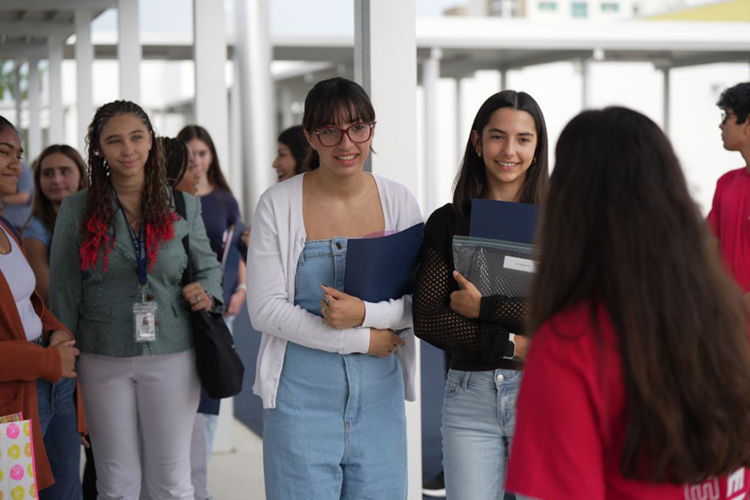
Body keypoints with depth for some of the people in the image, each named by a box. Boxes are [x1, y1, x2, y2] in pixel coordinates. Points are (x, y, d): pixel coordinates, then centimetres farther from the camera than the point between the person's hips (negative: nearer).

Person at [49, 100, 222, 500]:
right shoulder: (77, 209, 0)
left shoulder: (183, 205, 3)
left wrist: (207, 292, -10)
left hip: (172, 354, 0)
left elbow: (207, 265, 13)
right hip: (104, 360, 0)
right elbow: (63, 291, 2)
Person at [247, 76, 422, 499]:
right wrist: (362, 341, -11)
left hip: (379, 394, 3)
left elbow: (421, 303, 3)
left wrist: (364, 313, -18)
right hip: (302, 397, -2)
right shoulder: (279, 205, -4)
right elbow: (265, 310, -8)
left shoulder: (399, 202, 4)